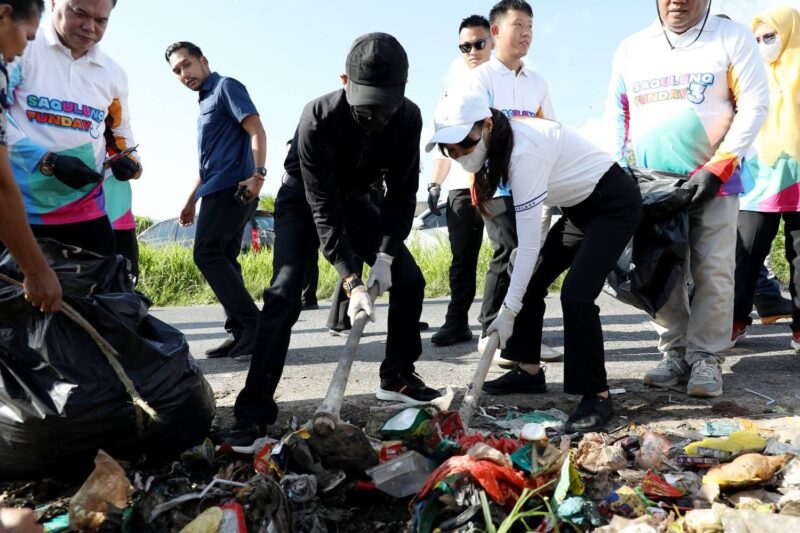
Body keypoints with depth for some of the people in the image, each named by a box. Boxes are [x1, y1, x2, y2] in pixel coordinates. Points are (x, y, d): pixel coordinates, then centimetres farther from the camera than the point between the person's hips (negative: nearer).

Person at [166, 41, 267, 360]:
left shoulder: (226, 87, 0)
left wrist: (258, 173, -26)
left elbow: (257, 131, -13)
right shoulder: (206, 102, 26)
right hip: (221, 190, 9)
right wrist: (191, 201, 27)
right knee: (223, 259, 5)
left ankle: (253, 324, -15)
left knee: (207, 254, -13)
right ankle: (240, 332, 7)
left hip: (231, 187, -9)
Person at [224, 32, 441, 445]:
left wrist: (385, 255, -26)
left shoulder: (407, 117, -22)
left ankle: (397, 378, 14)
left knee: (409, 280, -4)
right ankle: (254, 411, -16)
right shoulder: (318, 119, -33)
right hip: (304, 200, -4)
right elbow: (323, 207, -33)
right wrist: (351, 281, -38)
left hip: (357, 199, 4)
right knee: (284, 293, -20)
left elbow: (402, 192, -15)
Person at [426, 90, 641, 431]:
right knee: (531, 281, 7)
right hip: (581, 206, 10)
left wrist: (508, 312, -30)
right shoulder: (502, 144, -5)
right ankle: (529, 371, 20)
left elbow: (529, 243, -32)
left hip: (615, 204, -9)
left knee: (576, 294, -21)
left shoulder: (524, 153, -31)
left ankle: (597, 397, -9)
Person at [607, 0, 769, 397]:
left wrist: (717, 168, -13)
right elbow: (617, 114, 13)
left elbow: (754, 104, -4)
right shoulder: (631, 49, 10)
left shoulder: (732, 38, 1)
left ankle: (704, 358, 7)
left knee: (713, 273, -4)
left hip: (714, 182, -2)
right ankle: (674, 354, 15)